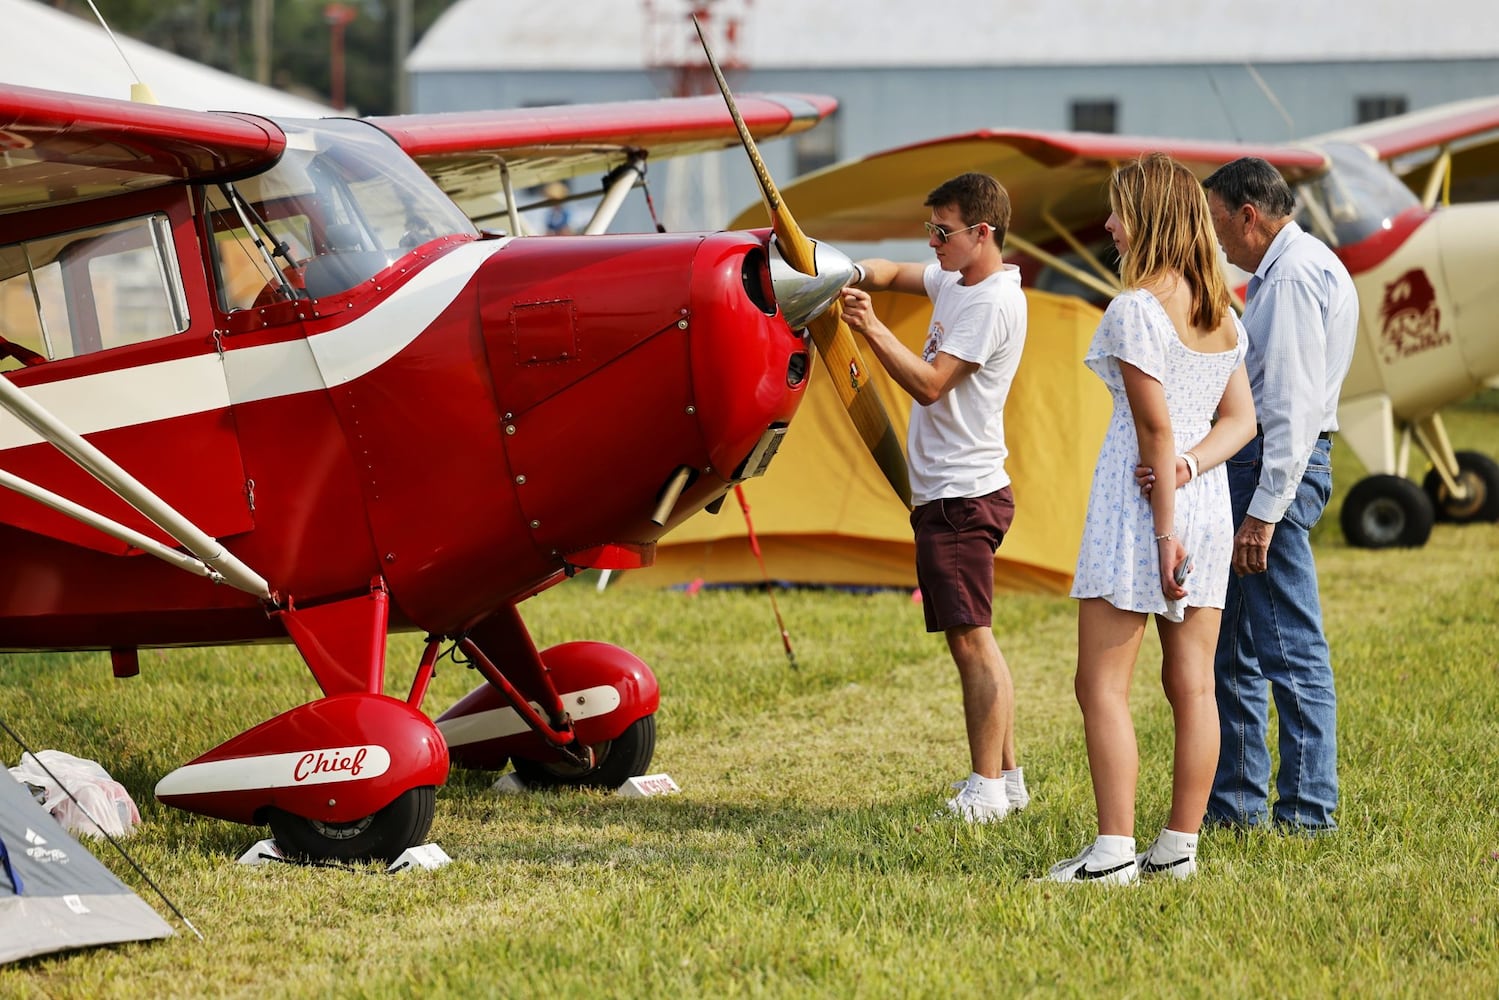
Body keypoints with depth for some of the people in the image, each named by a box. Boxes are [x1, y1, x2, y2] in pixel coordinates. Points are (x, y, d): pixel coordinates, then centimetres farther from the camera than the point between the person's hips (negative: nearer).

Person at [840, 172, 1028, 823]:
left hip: (962, 495, -10)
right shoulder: (957, 281, 13)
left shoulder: (994, 303, -16)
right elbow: (899, 275, 28)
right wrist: (857, 276, 7)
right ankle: (1007, 776, 18)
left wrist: (873, 331, -20)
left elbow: (930, 384, -22)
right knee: (972, 639, 13)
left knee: (971, 637, -10)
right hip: (946, 493, 10)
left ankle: (987, 789, -9)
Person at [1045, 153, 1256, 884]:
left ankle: (1114, 851, -10)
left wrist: (1163, 529, -13)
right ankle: (1180, 848, 10)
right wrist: (1187, 466, -6)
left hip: (1140, 497, -8)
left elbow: (1156, 428, -15)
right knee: (1192, 683, 8)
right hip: (1208, 500, 8)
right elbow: (1240, 421, 8)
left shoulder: (1134, 309, -13)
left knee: (1102, 684, -4)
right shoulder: (1221, 312, 11)